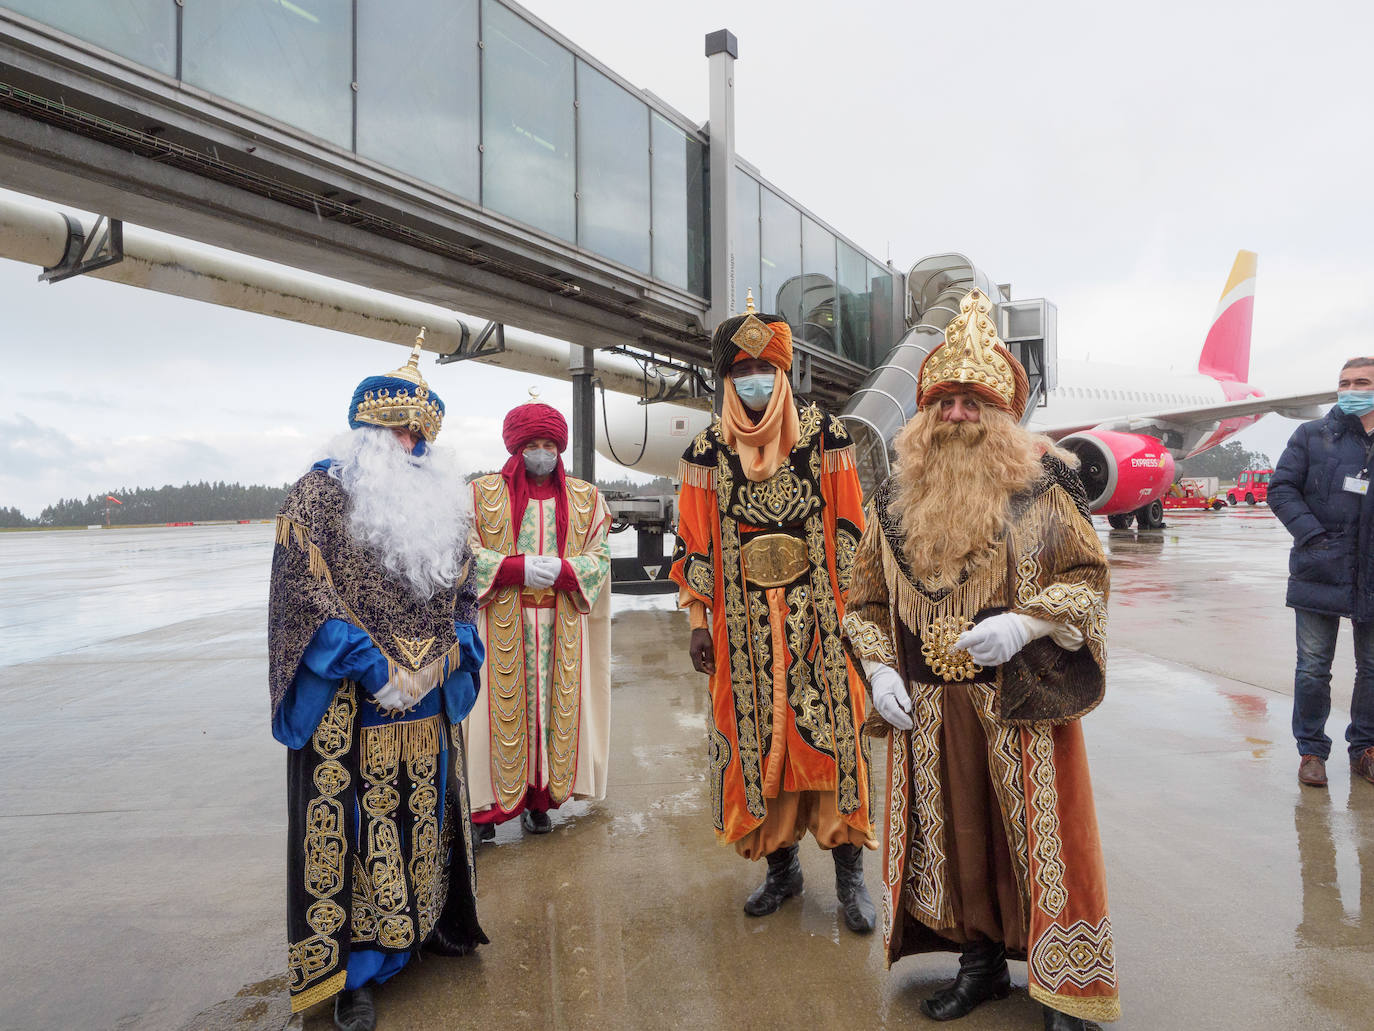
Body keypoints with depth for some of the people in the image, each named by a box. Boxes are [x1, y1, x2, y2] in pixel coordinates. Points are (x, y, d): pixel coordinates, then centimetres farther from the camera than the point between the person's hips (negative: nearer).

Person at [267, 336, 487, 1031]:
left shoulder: (443, 499, 10)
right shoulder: (323, 491, -7)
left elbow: (462, 588, 17)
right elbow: (305, 591, -13)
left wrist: (456, 650, 2)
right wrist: (369, 668, -18)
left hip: (429, 698, 5)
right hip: (350, 704, -5)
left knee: (427, 809, 16)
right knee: (353, 819, 4)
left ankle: (425, 919, 38)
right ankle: (352, 968, 20)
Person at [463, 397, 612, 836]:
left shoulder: (585, 498, 9)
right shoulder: (482, 493, 4)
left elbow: (600, 556, 5)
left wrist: (561, 569, -14)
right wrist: (520, 568, -15)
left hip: (562, 626, 2)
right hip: (501, 624, -2)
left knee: (556, 707, 6)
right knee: (501, 708, 0)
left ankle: (539, 800, 21)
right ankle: (486, 804, 14)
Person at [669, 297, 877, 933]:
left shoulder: (824, 436, 0)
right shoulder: (707, 451, 4)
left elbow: (850, 529, 2)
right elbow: (694, 544, 6)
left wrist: (852, 608, -1)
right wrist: (698, 622, 3)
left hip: (819, 620, -1)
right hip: (742, 625, 2)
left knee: (832, 735, 1)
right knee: (754, 740, 8)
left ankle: (849, 874, 19)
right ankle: (781, 866, 27)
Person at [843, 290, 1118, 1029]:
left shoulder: (1042, 485, -4)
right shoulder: (895, 499, 5)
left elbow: (1087, 578, -3)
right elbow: (866, 599, 10)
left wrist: (1022, 624, -20)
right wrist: (878, 670, -2)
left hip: (1023, 703, -3)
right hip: (927, 710, 3)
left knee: (1037, 834, 6)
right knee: (954, 834, 14)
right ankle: (980, 962, 36)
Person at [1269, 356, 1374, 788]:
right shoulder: (1311, 436, 2)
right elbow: (1281, 489, -1)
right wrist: (1311, 535, -12)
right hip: (1320, 572, -2)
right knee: (1313, 668, 2)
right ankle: (1311, 750, 15)